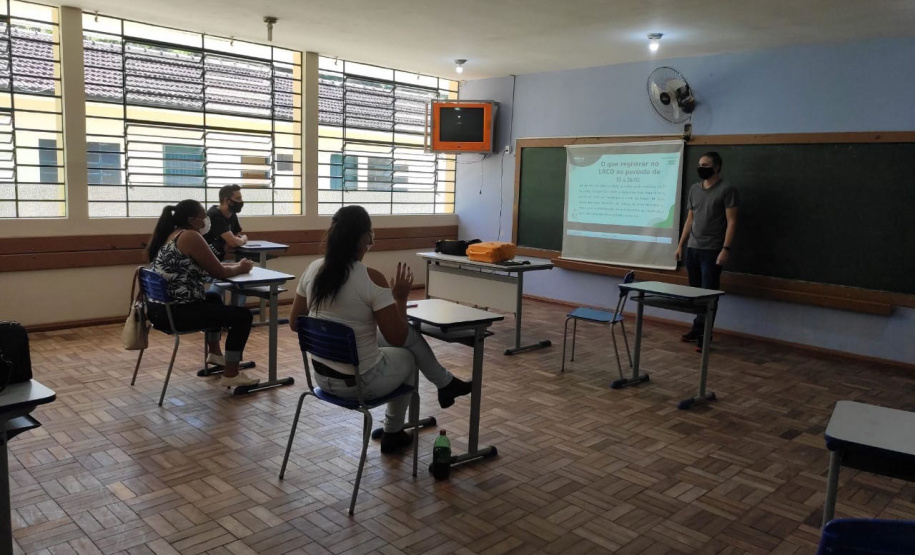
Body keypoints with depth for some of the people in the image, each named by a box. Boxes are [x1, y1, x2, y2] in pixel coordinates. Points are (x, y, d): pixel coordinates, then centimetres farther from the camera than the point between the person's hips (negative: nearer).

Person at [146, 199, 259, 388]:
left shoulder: (173, 234, 16)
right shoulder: (190, 236, -14)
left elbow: (209, 266, 22)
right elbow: (219, 272, -10)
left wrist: (237, 265, 16)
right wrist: (241, 268, 8)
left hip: (158, 309, 11)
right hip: (175, 313, -11)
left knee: (213, 298, 35)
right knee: (243, 315, -5)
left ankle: (215, 353, 44)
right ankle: (230, 375, -1)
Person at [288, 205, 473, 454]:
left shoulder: (313, 269, -5)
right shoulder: (371, 279, -23)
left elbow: (295, 323, 7)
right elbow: (398, 338, -17)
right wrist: (401, 297, -3)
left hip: (322, 376, 6)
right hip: (361, 383, -6)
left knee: (394, 336, 27)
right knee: (406, 356, 26)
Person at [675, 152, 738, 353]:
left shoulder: (726, 189, -6)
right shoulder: (694, 189, 13)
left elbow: (731, 221, -10)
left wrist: (726, 249, -17)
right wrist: (680, 244, 13)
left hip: (712, 251, -6)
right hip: (692, 249, 6)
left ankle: (703, 336, -1)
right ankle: (698, 330, 19)